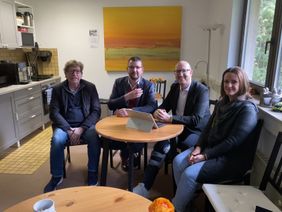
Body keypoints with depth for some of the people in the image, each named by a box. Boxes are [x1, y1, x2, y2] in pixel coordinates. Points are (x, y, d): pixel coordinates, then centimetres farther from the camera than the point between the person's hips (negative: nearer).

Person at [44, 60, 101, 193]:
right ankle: (57, 177, -7)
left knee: (94, 138, -31)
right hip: (64, 125, 1)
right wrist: (68, 130, -16)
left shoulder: (90, 87, 2)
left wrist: (81, 129, -17)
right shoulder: (58, 89, 3)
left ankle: (93, 173, -10)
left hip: (86, 125, 0)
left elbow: (96, 111, -3)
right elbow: (54, 112, -1)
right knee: (57, 140, -30)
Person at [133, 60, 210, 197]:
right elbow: (164, 107, 8)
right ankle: (145, 187, -22)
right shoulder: (175, 87, 7)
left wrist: (169, 118, -32)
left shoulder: (202, 90, -13)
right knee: (162, 143, -26)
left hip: (196, 132, -5)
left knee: (163, 145, -30)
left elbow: (196, 120, -23)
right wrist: (158, 112, -17)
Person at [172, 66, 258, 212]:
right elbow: (208, 128, 9)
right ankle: (185, 200, 5)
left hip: (232, 159, -7)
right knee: (178, 161, -11)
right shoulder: (222, 103, 9)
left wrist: (206, 156, -20)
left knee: (190, 173, -23)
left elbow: (233, 141, -20)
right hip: (211, 148, 8)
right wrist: (198, 147, -7)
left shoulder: (247, 109, -15)